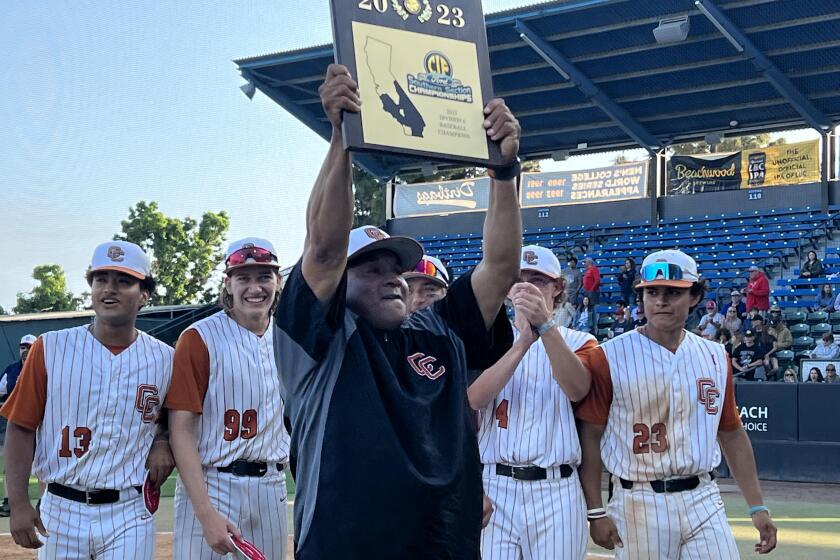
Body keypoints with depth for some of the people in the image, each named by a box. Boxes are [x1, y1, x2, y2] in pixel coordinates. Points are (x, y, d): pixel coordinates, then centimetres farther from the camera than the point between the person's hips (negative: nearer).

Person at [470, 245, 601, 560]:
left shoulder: (579, 342, 6)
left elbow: (577, 390, -16)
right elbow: (474, 399, -10)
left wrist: (545, 326, -28)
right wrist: (523, 342, -21)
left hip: (556, 491, -1)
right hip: (494, 487, 1)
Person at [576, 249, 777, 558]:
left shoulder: (715, 356, 8)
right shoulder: (610, 356, -6)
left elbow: (732, 433, 13)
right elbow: (590, 434, -4)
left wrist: (757, 506, 10)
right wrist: (596, 512, -8)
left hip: (704, 500, 4)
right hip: (639, 506, -3)